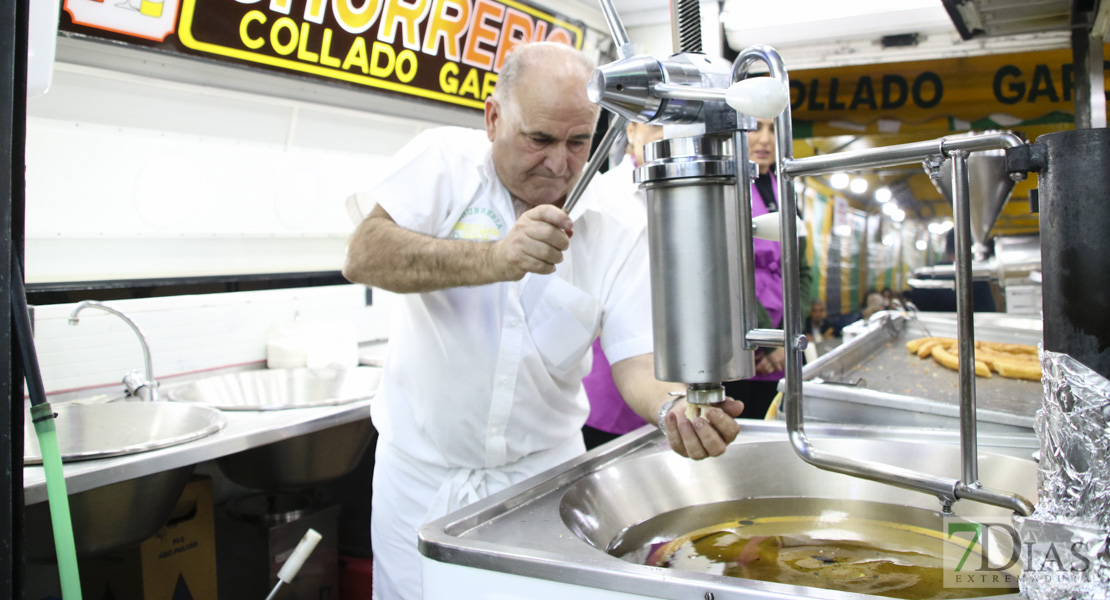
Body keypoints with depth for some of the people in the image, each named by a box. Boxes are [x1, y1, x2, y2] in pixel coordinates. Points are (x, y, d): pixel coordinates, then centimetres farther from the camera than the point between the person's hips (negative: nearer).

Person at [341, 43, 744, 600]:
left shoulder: (617, 233, -6)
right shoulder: (446, 159, -9)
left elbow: (637, 363, -12)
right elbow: (364, 256, -24)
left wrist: (677, 407, -36)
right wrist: (492, 261, -39)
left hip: (543, 469, 1)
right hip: (422, 471, -1)